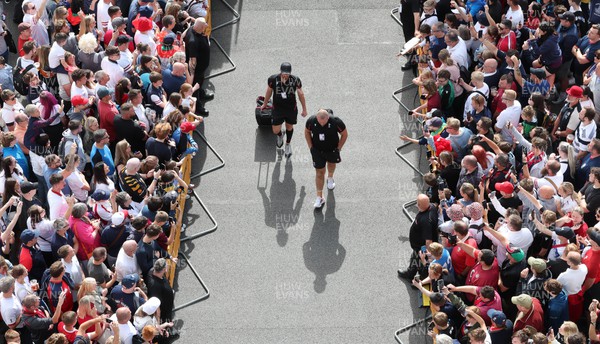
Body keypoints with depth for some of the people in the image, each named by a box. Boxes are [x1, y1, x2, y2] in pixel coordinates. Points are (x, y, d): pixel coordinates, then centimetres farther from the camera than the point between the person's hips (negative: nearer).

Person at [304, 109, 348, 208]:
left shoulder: (336, 122, -31)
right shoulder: (311, 121, -25)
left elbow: (344, 134, -13)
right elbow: (307, 132, -2)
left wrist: (338, 148, -10)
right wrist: (311, 147, -4)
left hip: (332, 149, 0)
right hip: (317, 151, 0)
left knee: (331, 164, 29)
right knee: (320, 173, 1)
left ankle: (330, 178, 62)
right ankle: (319, 198, 11)